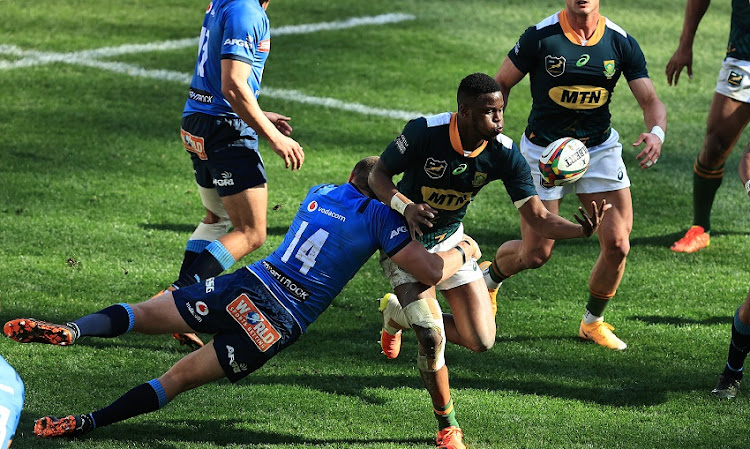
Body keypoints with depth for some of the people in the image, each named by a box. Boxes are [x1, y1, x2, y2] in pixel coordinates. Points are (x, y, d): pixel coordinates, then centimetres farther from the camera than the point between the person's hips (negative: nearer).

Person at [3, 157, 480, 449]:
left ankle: (70, 331, -25)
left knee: (141, 313, 2)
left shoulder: (319, 192, 20)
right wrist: (462, 251, 17)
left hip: (251, 283, 4)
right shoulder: (381, 217, 2)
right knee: (181, 376, -5)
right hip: (284, 323, -3)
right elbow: (430, 272, -3)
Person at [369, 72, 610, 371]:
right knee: (432, 336, -21)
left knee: (481, 341, 0)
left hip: (451, 241, 4)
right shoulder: (425, 131, -26)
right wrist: (406, 207, -35)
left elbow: (539, 218, -16)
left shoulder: (505, 154, -17)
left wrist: (583, 230, -36)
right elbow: (379, 174, -14)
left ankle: (399, 313, 23)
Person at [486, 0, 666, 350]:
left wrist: (656, 133, -29)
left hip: (600, 149, 3)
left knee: (617, 245, -6)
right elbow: (500, 84, -3)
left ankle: (593, 323, 20)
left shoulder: (621, 42, -7)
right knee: (535, 254, 0)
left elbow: (650, 100, -7)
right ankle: (488, 276, 35)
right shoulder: (539, 37, -14)